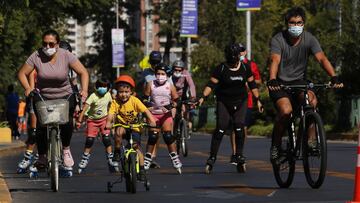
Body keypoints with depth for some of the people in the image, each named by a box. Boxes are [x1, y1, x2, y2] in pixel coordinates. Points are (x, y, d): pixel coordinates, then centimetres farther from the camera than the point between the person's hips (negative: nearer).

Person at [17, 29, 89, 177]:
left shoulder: (66, 56, -12)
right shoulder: (36, 56, -12)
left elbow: (83, 72, -9)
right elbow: (22, 73, -5)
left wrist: (84, 90, -24)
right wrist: (27, 88, -22)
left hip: (65, 96, -1)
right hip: (42, 97, 1)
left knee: (67, 122, -24)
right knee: (41, 126, -16)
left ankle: (66, 149, 4)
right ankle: (41, 157, 3)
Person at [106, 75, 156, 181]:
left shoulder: (134, 101, -14)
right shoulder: (115, 102, -14)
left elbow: (146, 111, -18)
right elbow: (111, 114, -26)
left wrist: (151, 120, -34)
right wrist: (109, 123, -47)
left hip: (134, 128, 0)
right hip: (122, 126, 0)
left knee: (137, 146, -12)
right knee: (119, 131, -34)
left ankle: (141, 169, 1)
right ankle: (117, 152, -14)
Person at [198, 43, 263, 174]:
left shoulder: (245, 68, 1)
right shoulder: (221, 69, -9)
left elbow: (252, 84, 11)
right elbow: (211, 84, -9)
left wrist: (257, 100, 11)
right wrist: (203, 97, -20)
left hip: (241, 102, 2)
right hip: (224, 102, -2)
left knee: (239, 127, -13)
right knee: (220, 129, -10)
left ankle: (239, 155, -1)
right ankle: (212, 158, -6)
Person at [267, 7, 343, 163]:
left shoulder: (309, 39, -8)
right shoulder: (278, 40, -15)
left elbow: (322, 58, -20)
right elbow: (275, 61, -30)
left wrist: (334, 77, -38)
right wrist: (272, 80, -50)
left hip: (299, 80, 2)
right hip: (280, 83, -2)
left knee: (312, 100, -29)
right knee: (286, 110, -28)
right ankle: (275, 145, -5)